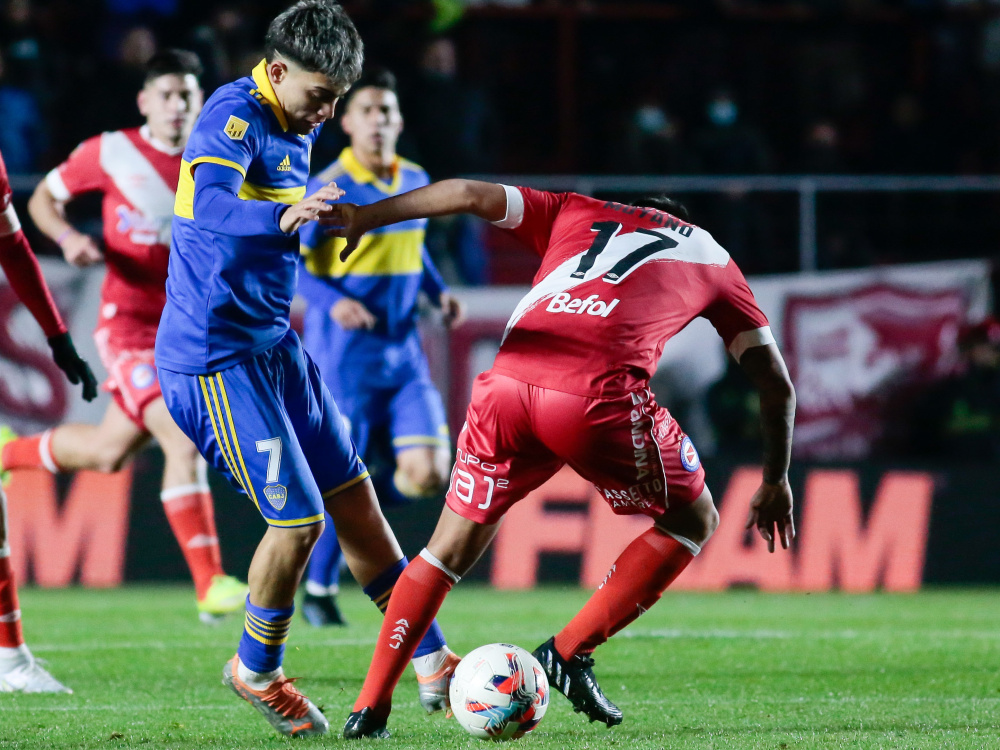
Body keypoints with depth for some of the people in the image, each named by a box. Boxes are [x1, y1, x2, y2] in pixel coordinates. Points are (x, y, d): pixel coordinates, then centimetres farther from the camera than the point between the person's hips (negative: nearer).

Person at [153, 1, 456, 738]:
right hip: (216, 357, -9)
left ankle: (432, 663, 20)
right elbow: (210, 207, -38)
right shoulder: (233, 118, -18)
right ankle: (257, 671, 14)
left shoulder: (296, 130, 11)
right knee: (299, 518, -9)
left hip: (272, 344, 9)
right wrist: (286, 219, -55)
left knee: (353, 495, 12)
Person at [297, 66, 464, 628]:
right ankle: (320, 591, 19)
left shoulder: (416, 182, 7)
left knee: (428, 474, -7)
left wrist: (439, 291, 6)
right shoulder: (329, 191, -11)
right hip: (344, 355, -5)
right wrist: (332, 301, -26)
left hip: (404, 353, 5)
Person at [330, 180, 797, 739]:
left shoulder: (574, 212, 32)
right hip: (602, 395, -3)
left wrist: (362, 217, 21)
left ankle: (371, 707, 15)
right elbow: (777, 383, 28)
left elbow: (471, 194, 18)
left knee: (454, 544, 21)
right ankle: (570, 652, 12)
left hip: (507, 384, 3)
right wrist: (776, 481, 38)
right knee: (693, 521, 22)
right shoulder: (712, 257, 30)